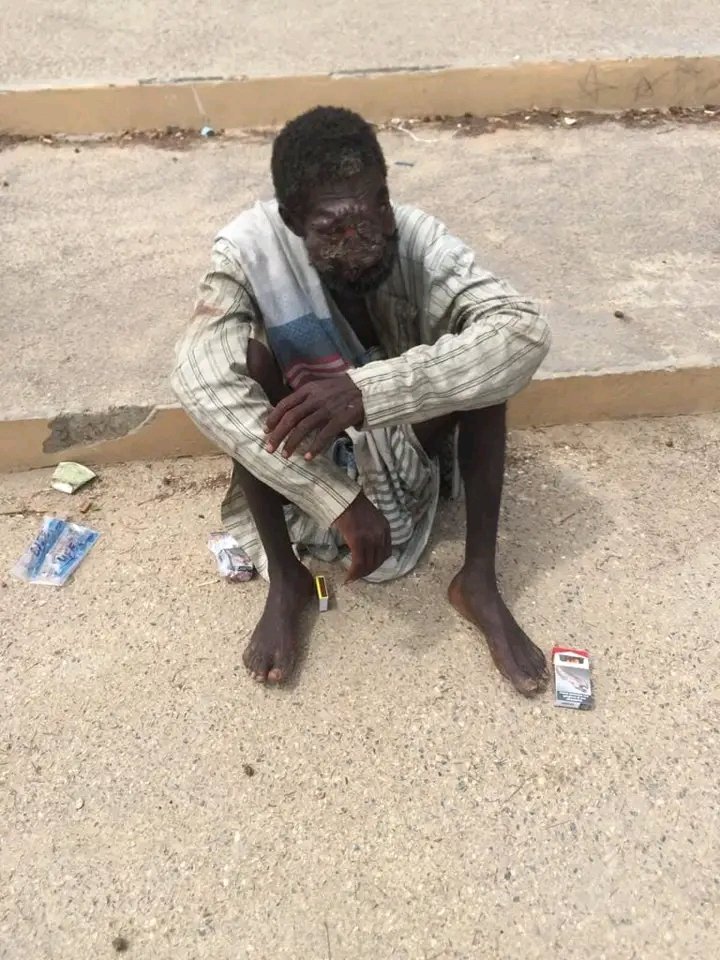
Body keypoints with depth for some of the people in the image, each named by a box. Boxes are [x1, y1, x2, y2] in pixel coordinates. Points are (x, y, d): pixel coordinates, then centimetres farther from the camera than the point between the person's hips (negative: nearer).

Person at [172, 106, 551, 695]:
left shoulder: (418, 239, -23)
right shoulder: (250, 247, -25)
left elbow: (525, 332, -37)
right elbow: (202, 382, -39)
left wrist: (367, 391, -48)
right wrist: (340, 502, -44)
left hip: (405, 444, 1)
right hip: (302, 454, 0)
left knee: (481, 354, -26)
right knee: (243, 356, -29)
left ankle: (479, 579, -15)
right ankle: (286, 581, -14)